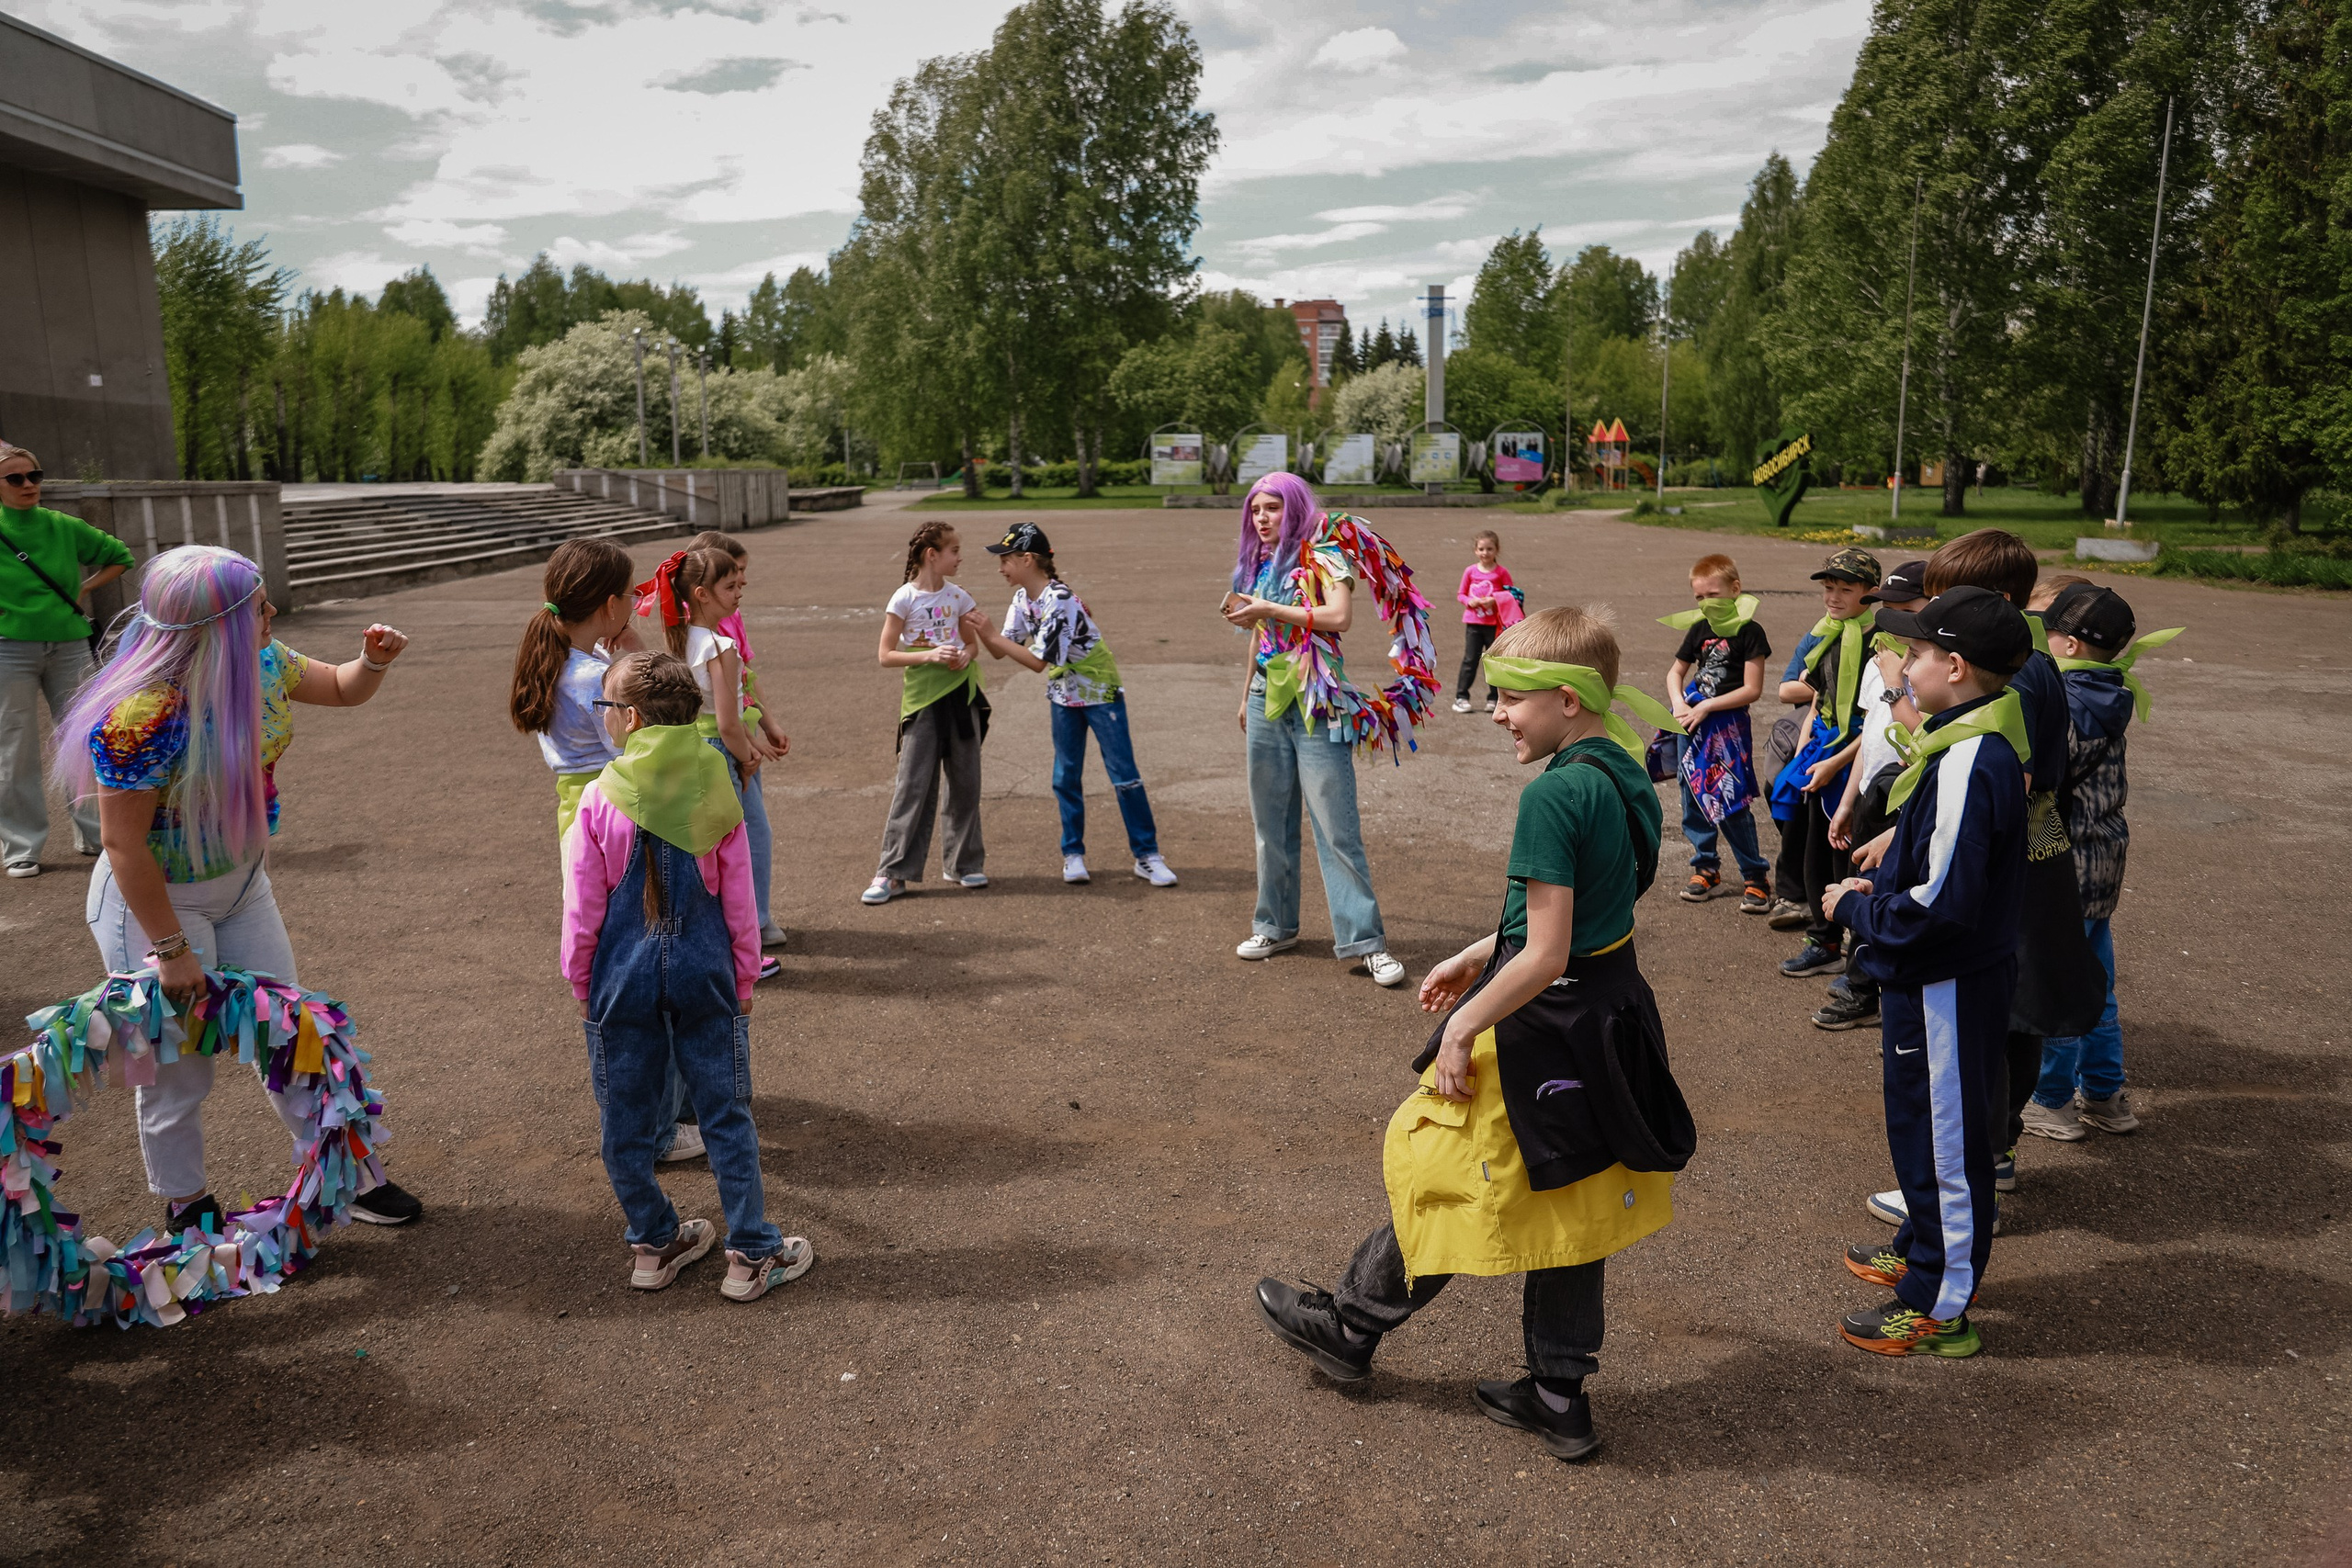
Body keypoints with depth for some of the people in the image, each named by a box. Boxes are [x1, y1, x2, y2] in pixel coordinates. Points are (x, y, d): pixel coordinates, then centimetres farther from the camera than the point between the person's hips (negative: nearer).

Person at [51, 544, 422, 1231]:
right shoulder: (141, 719, -32)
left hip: (240, 884, 7)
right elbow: (124, 845, -26)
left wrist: (374, 658, -13)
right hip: (156, 902, -7)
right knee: (180, 1068, 9)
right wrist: (171, 949, -19)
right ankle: (185, 1206, 32)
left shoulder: (260, 664, -9)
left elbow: (341, 688, 10)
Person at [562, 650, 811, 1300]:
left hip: (622, 978, -1)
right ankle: (752, 1255, 15)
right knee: (727, 1117, 9)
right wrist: (744, 980, 10)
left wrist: (581, 983, 9)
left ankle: (654, 1243, 29)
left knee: (626, 1121, 16)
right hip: (704, 976, 1)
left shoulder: (601, 798, -11)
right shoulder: (715, 790, -6)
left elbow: (583, 910, -5)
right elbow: (739, 902, -1)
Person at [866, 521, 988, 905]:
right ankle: (893, 871, 2)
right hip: (922, 699, -4)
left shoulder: (958, 597, 6)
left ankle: (964, 863, 23)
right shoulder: (905, 598, -7)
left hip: (961, 694, 4)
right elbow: (886, 656, -8)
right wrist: (930, 655, -20)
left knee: (965, 782, 9)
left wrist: (965, 656, -7)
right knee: (912, 786, -5)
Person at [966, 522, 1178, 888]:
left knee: (1124, 775, -3)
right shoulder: (1022, 599, -1)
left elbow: (1039, 661, -28)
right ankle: (1073, 853, 19)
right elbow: (1000, 652, 0)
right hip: (1063, 694, 7)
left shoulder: (1059, 600, -27)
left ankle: (1147, 855, 3)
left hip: (1100, 691, -7)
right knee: (1066, 778, 8)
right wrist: (980, 630, -18)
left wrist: (992, 634, -27)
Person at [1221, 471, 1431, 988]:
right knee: (1270, 822, 11)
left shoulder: (1323, 551, -5)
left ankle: (1364, 939, -3)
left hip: (1315, 703, -6)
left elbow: (1339, 616, -20)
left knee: (1336, 825, -7)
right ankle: (1276, 926, 22)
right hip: (1267, 700, 6)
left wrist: (1267, 608, -16)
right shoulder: (1258, 564, 14)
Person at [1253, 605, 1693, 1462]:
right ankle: (1559, 1397, 29)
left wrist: (1465, 1025, -13)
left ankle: (1350, 1326, 30)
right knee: (1561, 1206, 18)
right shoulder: (1623, 775, 4)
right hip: (1609, 1009, 9)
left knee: (1445, 1176, 10)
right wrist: (1479, 956, 18)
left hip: (1541, 1030, -9)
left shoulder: (1553, 795, -24)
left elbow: (1545, 958, -24)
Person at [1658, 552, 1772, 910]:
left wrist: (1706, 707, -14)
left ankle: (1755, 875, 5)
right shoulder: (1699, 629, 9)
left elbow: (1752, 689, -12)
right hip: (1693, 721, 6)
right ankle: (1705, 868, 22)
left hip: (1728, 725, -6)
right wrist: (1679, 704, -1)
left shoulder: (1749, 632, -9)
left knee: (1731, 804, -7)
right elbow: (1676, 672, 18)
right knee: (1693, 798, 9)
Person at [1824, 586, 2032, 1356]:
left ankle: (1939, 1308, 18)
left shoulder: (1969, 763, -27)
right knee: (1923, 1125, 24)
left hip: (1947, 988, -10)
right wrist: (1880, 886, 6)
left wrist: (1857, 908, -14)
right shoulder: (1974, 742, 5)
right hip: (1941, 977, 10)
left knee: (1943, 1137, 4)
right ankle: (1925, 1250, 42)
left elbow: (1940, 905, -29)